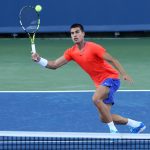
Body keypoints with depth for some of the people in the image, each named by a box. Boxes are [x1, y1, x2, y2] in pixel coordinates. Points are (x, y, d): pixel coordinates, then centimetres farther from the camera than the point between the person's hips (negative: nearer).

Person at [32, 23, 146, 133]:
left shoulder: (93, 47, -16)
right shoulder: (71, 52, 2)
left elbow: (112, 60, -17)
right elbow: (54, 65, 2)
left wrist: (124, 74, -29)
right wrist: (39, 59, -14)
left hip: (111, 78, -8)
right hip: (100, 83, 8)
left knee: (96, 99, -34)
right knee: (104, 118, 6)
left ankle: (114, 131, -24)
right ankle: (136, 125, 25)